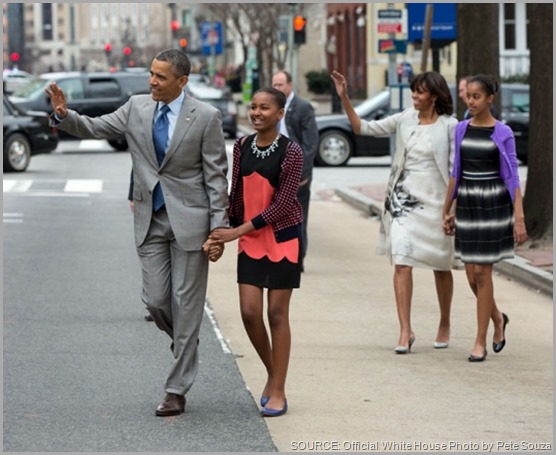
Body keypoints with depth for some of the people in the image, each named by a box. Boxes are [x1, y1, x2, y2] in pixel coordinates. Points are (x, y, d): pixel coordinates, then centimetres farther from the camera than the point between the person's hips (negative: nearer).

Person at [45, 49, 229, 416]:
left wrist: (218, 229, -11)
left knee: (185, 303, 0)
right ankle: (186, 344, 34)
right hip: (151, 220, 4)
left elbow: (216, 176, -8)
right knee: (156, 300, 2)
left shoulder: (205, 117, -9)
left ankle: (177, 390, 7)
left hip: (189, 220, -4)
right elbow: (94, 128, 5)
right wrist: (64, 114, -16)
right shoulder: (137, 108, 3)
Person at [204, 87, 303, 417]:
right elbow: (237, 194, 11)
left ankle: (278, 391, 9)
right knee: (249, 312, -1)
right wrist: (226, 232, 10)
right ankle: (272, 373, 23)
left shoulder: (292, 152, -13)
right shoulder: (242, 147, 3)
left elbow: (281, 204, -16)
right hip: (249, 240, 4)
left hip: (282, 238, -4)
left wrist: (238, 231, -18)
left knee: (277, 314, 1)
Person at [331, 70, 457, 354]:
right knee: (402, 264, -9)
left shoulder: (448, 126, -4)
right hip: (403, 199, 2)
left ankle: (444, 325, 30)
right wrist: (344, 98, 0)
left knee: (441, 266, 11)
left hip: (434, 201, -2)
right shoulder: (405, 120, 5)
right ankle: (405, 331, -8)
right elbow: (363, 128, 9)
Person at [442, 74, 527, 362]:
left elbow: (512, 178, -8)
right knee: (472, 276, 7)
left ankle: (480, 342, 4)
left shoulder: (503, 133, -6)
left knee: (482, 273, -4)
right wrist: (447, 211, 13)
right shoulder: (461, 129, 6)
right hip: (466, 205, 4)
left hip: (493, 205, -4)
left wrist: (519, 218, -14)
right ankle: (497, 318, 35)